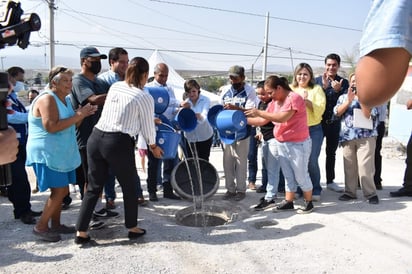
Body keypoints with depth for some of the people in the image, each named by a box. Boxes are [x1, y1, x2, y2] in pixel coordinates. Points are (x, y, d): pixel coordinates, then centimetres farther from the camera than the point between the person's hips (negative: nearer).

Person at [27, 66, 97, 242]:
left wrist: (82, 115, 1)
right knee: (59, 191, -10)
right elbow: (51, 127, -27)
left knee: (62, 190, 13)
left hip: (61, 153, 9)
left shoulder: (65, 99, 13)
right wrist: (77, 116, -24)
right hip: (47, 153, -9)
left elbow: (70, 124, 20)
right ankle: (40, 227, 3)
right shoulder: (47, 99, -17)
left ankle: (55, 224, 25)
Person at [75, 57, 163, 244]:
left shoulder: (114, 87, 13)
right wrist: (153, 146, 23)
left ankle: (81, 232, 14)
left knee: (93, 187, 14)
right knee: (129, 187, 15)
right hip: (119, 143, -5)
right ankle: (133, 228, 29)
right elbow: (147, 127, 3)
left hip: (95, 137, 6)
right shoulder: (145, 98, -3)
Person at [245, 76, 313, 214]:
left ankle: (309, 203, 20)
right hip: (281, 144, 7)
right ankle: (288, 202, 23)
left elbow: (282, 118, -29)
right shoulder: (275, 101, 6)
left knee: (301, 175, 4)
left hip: (298, 144, -7)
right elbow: (264, 120, 8)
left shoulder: (294, 98, -19)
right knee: (288, 175, 14)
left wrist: (259, 112, -26)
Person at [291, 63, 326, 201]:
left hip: (313, 130, -3)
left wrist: (306, 101, -20)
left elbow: (320, 109, -11)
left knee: (312, 162, -2)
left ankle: (315, 190, 12)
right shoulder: (290, 89, 10)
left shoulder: (317, 89, 1)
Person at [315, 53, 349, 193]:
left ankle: (330, 181, 25)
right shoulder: (317, 80, -1)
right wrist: (324, 87, -21)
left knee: (331, 152, 13)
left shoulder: (344, 82, 3)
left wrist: (337, 90, -22)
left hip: (334, 122, 2)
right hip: (319, 121, -2)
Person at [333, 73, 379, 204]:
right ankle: (350, 192, 14)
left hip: (366, 136, -3)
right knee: (349, 166, 4)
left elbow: (370, 114, -4)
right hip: (347, 136, 3)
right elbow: (337, 112, 2)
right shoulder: (343, 97, 16)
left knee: (365, 166, -9)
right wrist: (348, 100, -9)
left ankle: (371, 193, 1)